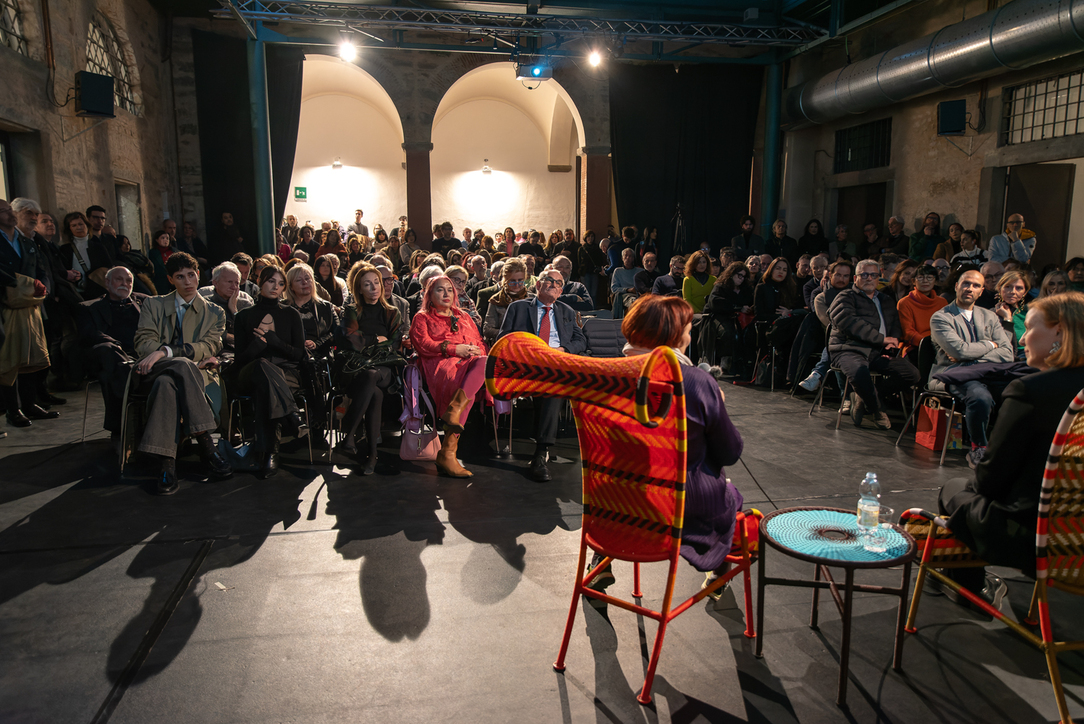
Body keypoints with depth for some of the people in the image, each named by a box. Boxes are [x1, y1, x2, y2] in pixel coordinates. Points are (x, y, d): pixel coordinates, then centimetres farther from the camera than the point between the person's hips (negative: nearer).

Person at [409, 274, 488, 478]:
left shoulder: (464, 317, 36)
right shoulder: (422, 318, 23)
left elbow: (480, 344, 27)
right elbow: (422, 344, 4)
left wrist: (475, 352, 0)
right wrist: (454, 349, -9)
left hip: (470, 362, 4)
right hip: (441, 364, -4)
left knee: (484, 362, -35)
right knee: (459, 383, -38)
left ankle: (455, 408, -50)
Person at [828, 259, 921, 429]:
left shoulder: (886, 300, 26)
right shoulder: (845, 297, 5)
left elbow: (896, 325, 24)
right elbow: (849, 322, -12)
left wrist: (892, 343, -1)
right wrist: (881, 339, -14)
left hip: (879, 352, 6)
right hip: (849, 350, -6)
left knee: (912, 373, -16)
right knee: (859, 372, -39)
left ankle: (864, 398, -2)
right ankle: (877, 410, -9)